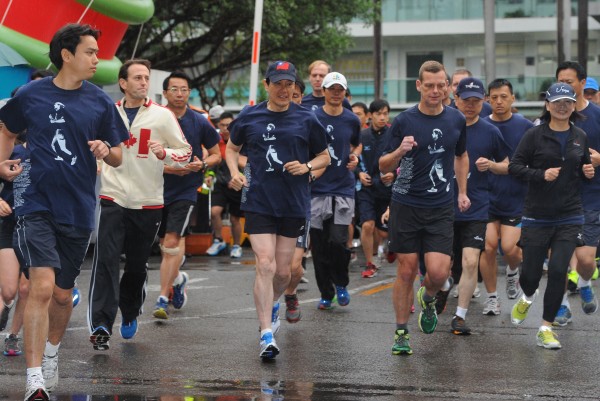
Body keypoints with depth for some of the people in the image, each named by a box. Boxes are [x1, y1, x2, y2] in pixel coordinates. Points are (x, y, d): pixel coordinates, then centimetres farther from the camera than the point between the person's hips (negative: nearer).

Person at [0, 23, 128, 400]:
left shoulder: (100, 101, 2)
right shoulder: (30, 95, -1)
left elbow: (118, 158, 8)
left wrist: (106, 151, -13)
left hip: (79, 211, 3)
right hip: (38, 207, -3)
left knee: (63, 294, 14)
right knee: (42, 287, -18)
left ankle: (52, 353, 43)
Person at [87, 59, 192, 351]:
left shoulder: (162, 115, 1)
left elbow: (186, 153, 1)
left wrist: (164, 153, -16)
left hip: (148, 202, 0)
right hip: (113, 198, 0)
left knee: (138, 266, 10)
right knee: (105, 261, -13)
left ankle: (130, 314, 34)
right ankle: (100, 326, -17)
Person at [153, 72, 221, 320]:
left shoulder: (200, 123, -2)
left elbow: (216, 154, 9)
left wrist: (202, 164, -12)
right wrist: (163, 166, -15)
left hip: (186, 189, -3)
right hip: (158, 187, 3)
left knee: (172, 241, -15)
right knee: (165, 242, 15)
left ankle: (163, 298, -14)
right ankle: (177, 278, 45)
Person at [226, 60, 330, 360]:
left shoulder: (306, 119, 2)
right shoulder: (249, 117, 2)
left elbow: (324, 156, 11)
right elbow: (232, 147, 18)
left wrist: (306, 167, -10)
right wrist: (235, 172, 0)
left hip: (294, 204, 1)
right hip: (258, 202, -1)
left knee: (283, 271, 9)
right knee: (265, 266, -13)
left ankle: (271, 305, 42)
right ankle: (267, 335, -12)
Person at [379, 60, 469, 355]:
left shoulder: (456, 120, 5)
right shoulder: (404, 121, -4)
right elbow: (383, 167, 0)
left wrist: (462, 192, 15)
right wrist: (399, 151, -20)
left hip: (441, 208, 2)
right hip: (406, 205, -2)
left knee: (438, 272, -9)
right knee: (406, 270, 1)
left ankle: (428, 299, 26)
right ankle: (401, 332, 14)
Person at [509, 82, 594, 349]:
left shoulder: (580, 137, 7)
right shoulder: (535, 135, -5)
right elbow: (514, 166, -5)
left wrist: (588, 172, -2)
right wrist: (541, 175, -19)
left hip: (570, 217, 2)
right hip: (537, 215, -2)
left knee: (558, 271, -9)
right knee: (531, 272, 4)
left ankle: (546, 328, 4)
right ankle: (528, 297, 42)